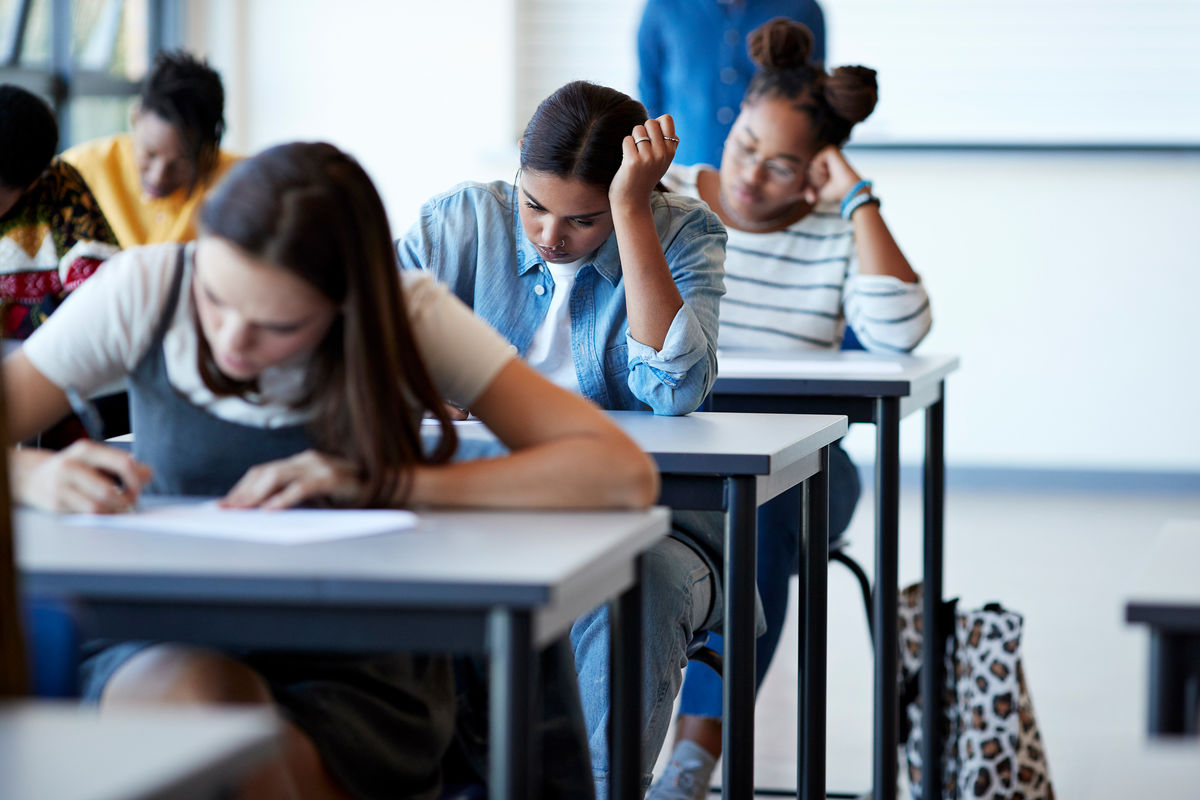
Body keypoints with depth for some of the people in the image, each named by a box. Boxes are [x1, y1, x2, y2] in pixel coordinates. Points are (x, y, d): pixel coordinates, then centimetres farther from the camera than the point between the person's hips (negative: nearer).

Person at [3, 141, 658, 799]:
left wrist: (382, 480, -25)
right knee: (198, 694, -35)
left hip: (355, 678, 1)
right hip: (163, 655, 0)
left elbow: (624, 474, -18)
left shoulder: (408, 320, -9)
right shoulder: (144, 291, -6)